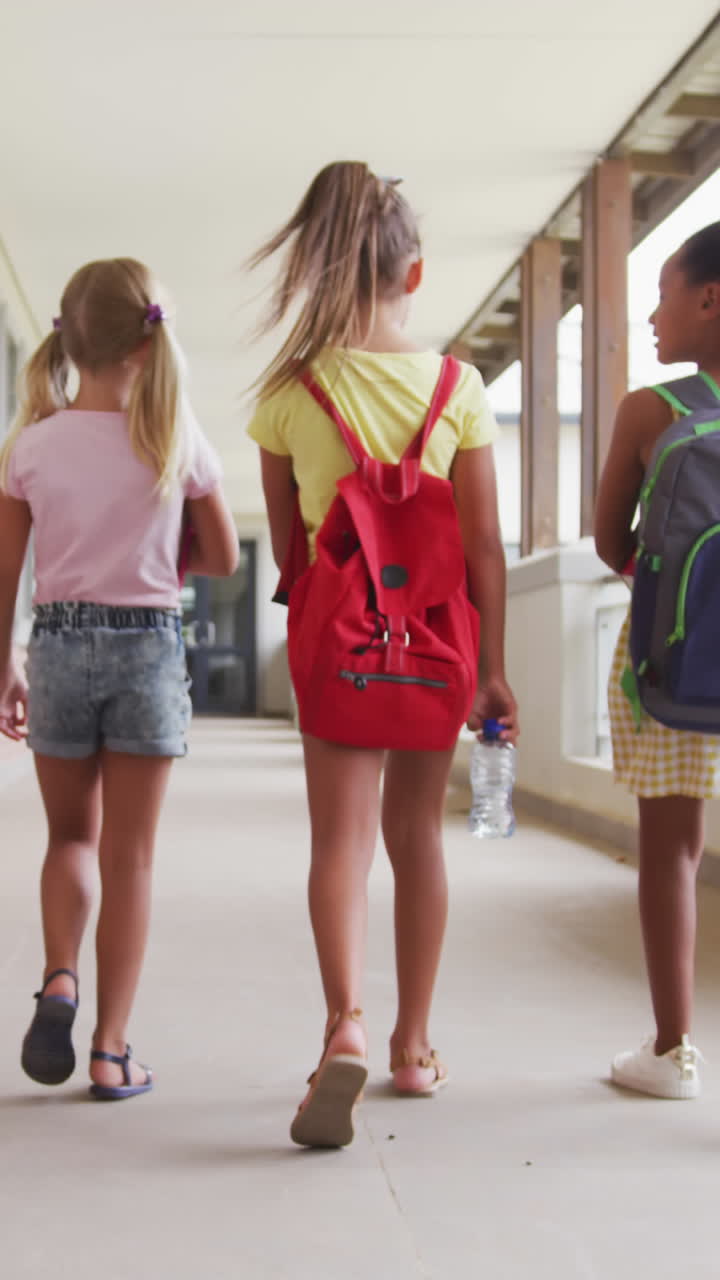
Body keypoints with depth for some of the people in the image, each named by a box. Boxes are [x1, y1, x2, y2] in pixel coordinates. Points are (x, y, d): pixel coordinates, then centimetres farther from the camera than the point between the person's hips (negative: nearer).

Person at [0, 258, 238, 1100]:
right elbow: (225, 558, 4)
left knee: (71, 835, 21)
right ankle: (111, 1051, 10)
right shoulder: (178, 441, -4)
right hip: (149, 647, -1)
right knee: (129, 857, 6)